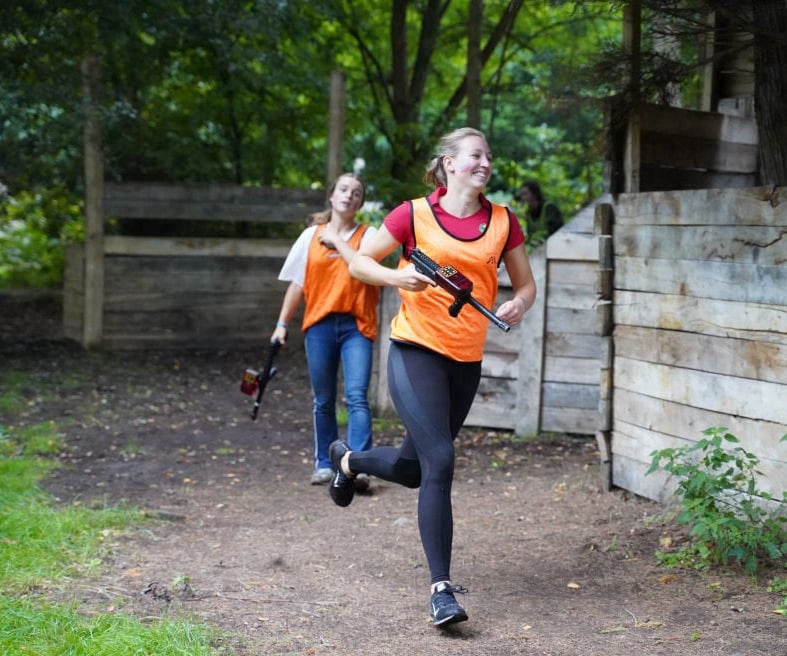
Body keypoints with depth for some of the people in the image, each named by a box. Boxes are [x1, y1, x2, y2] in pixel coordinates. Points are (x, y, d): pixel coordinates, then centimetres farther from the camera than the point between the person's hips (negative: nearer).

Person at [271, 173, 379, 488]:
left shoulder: (368, 235, 4)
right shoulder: (311, 235, 10)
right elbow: (297, 283, 13)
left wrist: (337, 240, -7)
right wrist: (282, 323, 10)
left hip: (356, 325, -2)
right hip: (319, 324, 2)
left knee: (357, 396, -13)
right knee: (323, 400, 8)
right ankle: (324, 464, 19)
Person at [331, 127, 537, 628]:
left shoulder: (503, 222, 6)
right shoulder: (415, 215, -4)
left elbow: (526, 284, 13)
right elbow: (360, 262, 3)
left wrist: (518, 304, -10)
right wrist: (397, 276, -17)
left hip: (467, 360, 5)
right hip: (417, 351, -5)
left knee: (413, 470, 16)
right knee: (439, 463, -17)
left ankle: (350, 459, 50)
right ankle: (442, 589, -11)